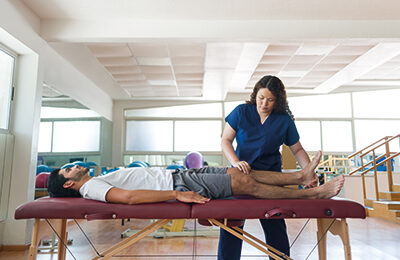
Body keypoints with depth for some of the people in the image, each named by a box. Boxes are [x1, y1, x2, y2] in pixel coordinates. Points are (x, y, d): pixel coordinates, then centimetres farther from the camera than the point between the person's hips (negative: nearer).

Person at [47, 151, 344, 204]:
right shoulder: (91, 187, -6)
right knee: (244, 183, -12)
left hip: (179, 176, 8)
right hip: (178, 184, -8)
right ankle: (312, 193, 1)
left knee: (238, 173, 1)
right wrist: (177, 195, -29)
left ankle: (300, 176, 13)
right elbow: (128, 196, -24)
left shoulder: (102, 180, 22)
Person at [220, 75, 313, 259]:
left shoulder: (284, 121, 0)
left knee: (274, 225, 0)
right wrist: (235, 162, -19)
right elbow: (225, 141, -2)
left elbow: (297, 150, 6)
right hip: (241, 173, 1)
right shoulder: (241, 112, -1)